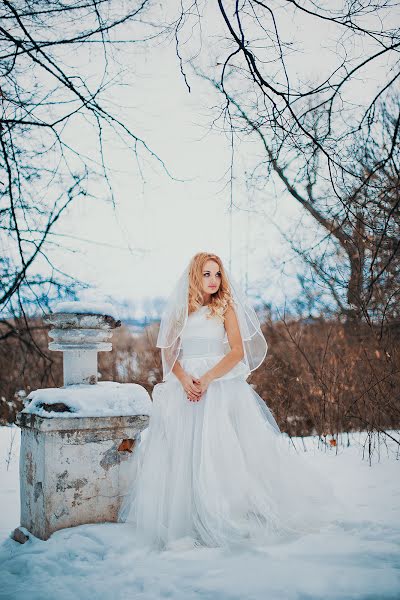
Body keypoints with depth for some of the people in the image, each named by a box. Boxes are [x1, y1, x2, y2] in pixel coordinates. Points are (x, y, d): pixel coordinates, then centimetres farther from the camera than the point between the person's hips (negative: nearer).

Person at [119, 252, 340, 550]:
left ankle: (227, 518, -3)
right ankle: (184, 522, 1)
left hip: (221, 386, -3)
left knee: (218, 450, -11)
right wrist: (184, 378, -11)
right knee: (182, 452, -3)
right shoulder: (180, 311, 13)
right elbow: (169, 352, 9)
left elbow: (237, 351, -5)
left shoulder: (226, 307, 4)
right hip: (185, 386, 3)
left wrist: (207, 379, -16)